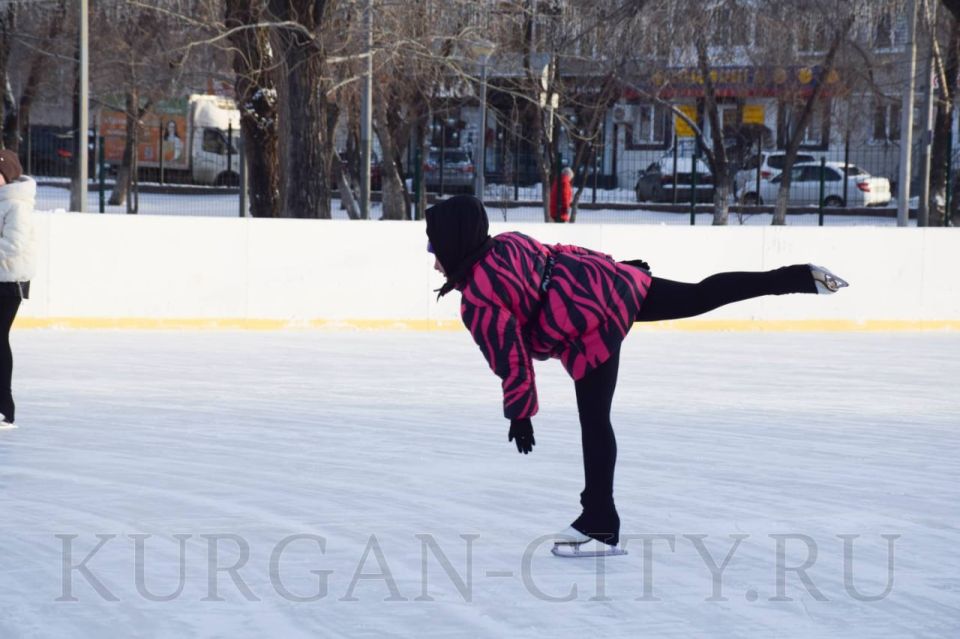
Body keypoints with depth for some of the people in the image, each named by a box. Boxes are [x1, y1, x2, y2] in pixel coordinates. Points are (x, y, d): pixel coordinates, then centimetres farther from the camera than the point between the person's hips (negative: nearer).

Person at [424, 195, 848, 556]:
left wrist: (520, 413, -1)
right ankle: (804, 277, 18)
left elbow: (511, 358, -9)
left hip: (589, 331, -8)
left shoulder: (477, 301, -8)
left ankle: (601, 527, 6)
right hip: (611, 282, 8)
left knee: (594, 419, -1)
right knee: (700, 296, 18)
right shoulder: (508, 243, 15)